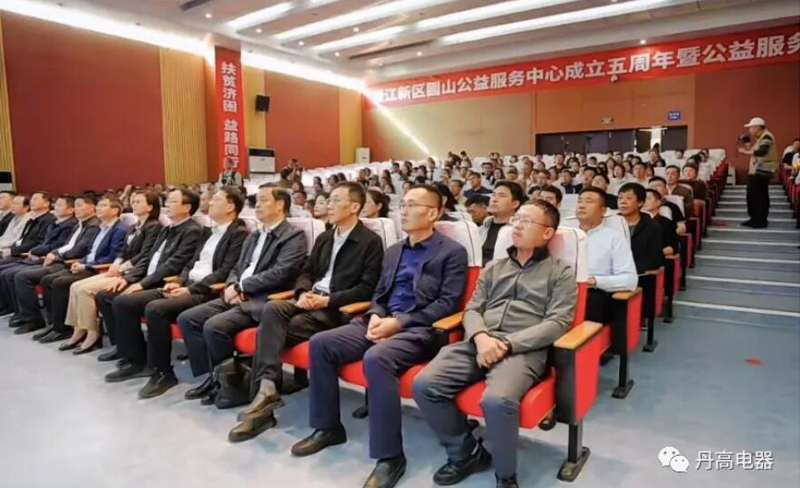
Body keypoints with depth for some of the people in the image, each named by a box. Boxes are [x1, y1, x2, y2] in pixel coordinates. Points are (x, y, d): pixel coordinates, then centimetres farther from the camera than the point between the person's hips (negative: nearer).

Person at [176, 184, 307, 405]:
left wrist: (242, 285, -11)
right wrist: (232, 286, -2)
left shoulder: (294, 236, -6)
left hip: (263, 301, -8)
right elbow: (237, 268, 21)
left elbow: (280, 274, -17)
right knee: (186, 318, -4)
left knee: (214, 326, -26)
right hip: (239, 296, 9)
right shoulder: (253, 236, 22)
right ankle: (211, 376, 5)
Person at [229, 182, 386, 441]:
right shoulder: (324, 238, 21)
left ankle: (266, 388, -15)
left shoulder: (371, 241, -3)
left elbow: (367, 288, -10)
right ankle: (267, 386, -33)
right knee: (271, 309, -25)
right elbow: (307, 271, 19)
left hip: (336, 309, -6)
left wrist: (328, 300, -17)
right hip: (310, 302, 6)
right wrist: (304, 292, -5)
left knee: (271, 328, -23)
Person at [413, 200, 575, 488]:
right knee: (425, 385, -18)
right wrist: (481, 337, -8)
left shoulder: (560, 273, 10)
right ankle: (467, 452, 7)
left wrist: (507, 344, -14)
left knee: (497, 400, -35)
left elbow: (557, 323, -3)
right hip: (480, 343, 5)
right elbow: (472, 309, 16)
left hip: (524, 349, -4)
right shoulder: (494, 268, 24)